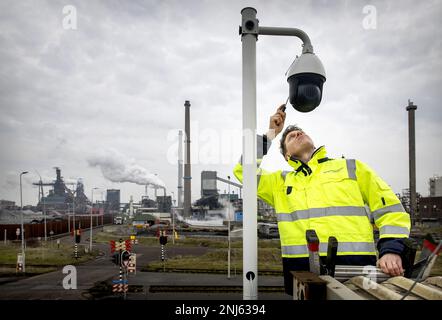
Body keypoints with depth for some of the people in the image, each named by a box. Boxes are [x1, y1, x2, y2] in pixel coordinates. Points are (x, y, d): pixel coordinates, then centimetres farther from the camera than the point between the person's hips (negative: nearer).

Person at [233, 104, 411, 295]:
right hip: (301, 270, 2)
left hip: (354, 265, -1)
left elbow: (390, 210, 11)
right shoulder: (281, 181, 17)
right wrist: (270, 134, 15)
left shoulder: (351, 168, 13)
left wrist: (391, 250, -6)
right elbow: (244, 171, 14)